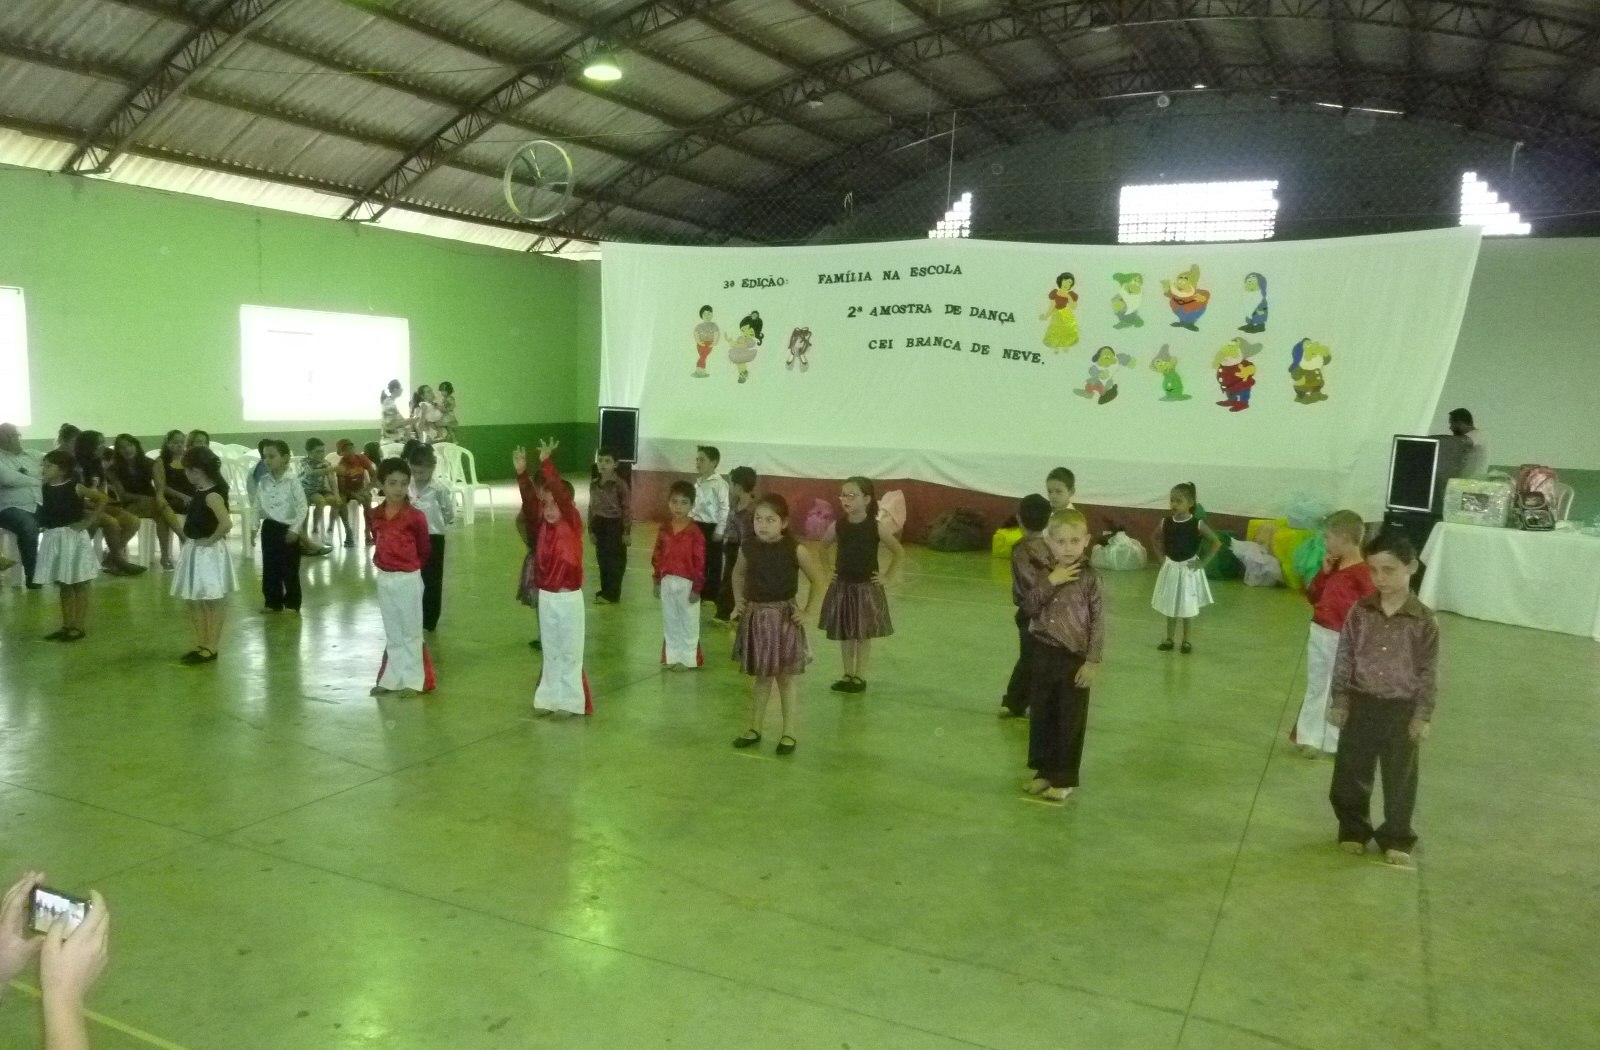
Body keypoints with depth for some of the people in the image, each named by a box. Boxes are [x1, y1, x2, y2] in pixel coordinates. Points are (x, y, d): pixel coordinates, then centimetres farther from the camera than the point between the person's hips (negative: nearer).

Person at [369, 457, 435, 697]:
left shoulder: (415, 516, -13)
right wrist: (384, 563, 8)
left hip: (408, 579, -5)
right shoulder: (377, 515, 2)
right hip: (384, 579, 5)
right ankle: (392, 679, 23)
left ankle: (414, 681, 12)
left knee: (411, 632, 4)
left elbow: (425, 549, -2)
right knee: (392, 634, 15)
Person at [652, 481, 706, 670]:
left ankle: (687, 658, 18)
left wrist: (697, 588, -12)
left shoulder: (695, 533, -13)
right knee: (670, 621, 14)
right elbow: (657, 556, 9)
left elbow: (700, 562, -12)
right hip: (667, 581, 5)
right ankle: (672, 656, 25)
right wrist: (657, 581, 8)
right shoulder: (664, 530, 3)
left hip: (687, 583, -5)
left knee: (688, 622, 7)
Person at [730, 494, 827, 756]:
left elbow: (819, 580, -5)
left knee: (787, 677, 4)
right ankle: (754, 728, 26)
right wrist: (739, 603, 11)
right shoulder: (748, 548, -1)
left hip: (784, 617, -4)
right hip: (755, 618, 4)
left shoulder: (796, 550, -13)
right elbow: (738, 574, 19)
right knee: (760, 676, 15)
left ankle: (789, 734, 13)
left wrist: (809, 612, -7)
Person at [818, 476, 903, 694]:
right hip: (842, 587, 3)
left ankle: (860, 677, 19)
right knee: (844, 634, 11)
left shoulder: (877, 527, -13)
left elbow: (899, 552, -3)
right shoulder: (837, 526, -5)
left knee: (863, 635, 7)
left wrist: (887, 576, -3)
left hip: (867, 588, -3)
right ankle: (848, 675, 24)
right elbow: (823, 548, 13)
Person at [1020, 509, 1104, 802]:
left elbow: (1098, 623, -11)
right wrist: (1050, 582, -19)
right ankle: (1044, 771, 28)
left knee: (1071, 721, 5)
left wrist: (1092, 661, -13)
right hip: (1044, 655, 5)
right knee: (1041, 716, 13)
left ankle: (1064, 778, 17)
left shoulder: (1090, 579, -12)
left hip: (1075, 659, -5)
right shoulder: (1044, 575, 1)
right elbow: (1028, 608, -7)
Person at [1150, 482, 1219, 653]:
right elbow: (1155, 540, 14)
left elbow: (1217, 543, -11)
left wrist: (1202, 562, -13)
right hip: (1171, 568, 3)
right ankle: (1169, 639, 23)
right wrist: (1162, 557, 4)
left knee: (1188, 607, 7)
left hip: (1189, 569, -3)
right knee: (1170, 606, 11)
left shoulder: (1197, 524, -15)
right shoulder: (1166, 522, -5)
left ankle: (1186, 641, 20)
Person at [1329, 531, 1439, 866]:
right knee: (1351, 773, 11)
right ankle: (1353, 830, 28)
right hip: (1361, 704, 2)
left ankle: (1397, 838, 25)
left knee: (1399, 778, 9)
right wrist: (1339, 701, 1)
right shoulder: (1360, 612, -5)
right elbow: (1344, 659, 1)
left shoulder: (1424, 621, -10)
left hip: (1402, 709, -2)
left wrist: (1423, 715, -6)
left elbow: (1429, 672, -5)